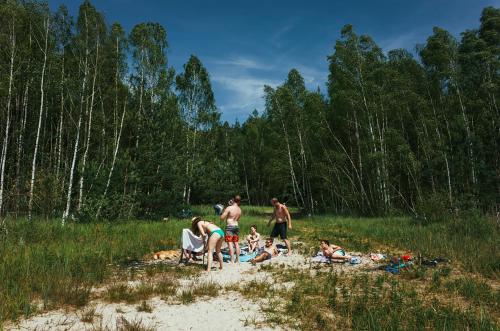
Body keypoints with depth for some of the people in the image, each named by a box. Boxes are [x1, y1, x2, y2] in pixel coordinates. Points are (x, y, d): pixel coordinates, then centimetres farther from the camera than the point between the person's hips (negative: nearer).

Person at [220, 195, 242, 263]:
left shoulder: (229, 208, -11)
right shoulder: (239, 210, 8)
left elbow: (222, 218, -10)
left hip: (230, 226, -6)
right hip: (236, 226, 6)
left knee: (230, 243, -4)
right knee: (236, 243, 12)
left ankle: (231, 260, -7)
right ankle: (237, 259, 16)